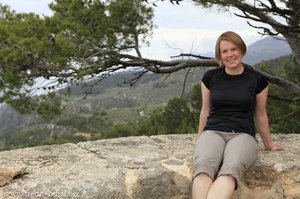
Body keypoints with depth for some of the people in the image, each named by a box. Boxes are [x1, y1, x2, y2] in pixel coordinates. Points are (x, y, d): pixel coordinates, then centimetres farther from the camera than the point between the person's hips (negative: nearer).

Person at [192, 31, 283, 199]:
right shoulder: (210, 77, 8)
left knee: (232, 168, -38)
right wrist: (200, 139, 28)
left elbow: (260, 115, 17)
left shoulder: (257, 79, 5)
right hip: (213, 132, 1)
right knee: (203, 165, -36)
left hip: (243, 134, -1)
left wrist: (269, 144, 27)